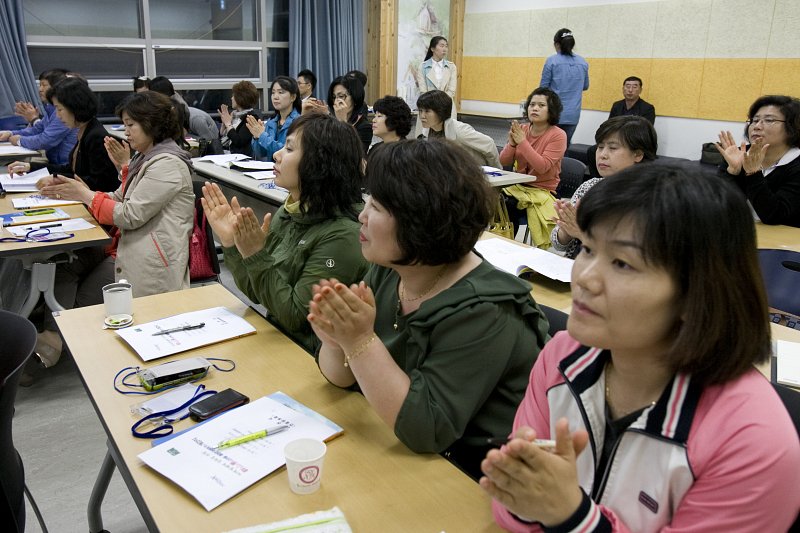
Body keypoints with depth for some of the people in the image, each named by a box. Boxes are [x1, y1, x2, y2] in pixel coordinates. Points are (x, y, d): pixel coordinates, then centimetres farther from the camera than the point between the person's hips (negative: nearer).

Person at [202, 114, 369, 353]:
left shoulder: (342, 235, -21)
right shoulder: (288, 212, 2)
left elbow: (295, 317, -19)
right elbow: (256, 293, 7)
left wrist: (255, 256, -25)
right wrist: (230, 242, -6)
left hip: (309, 355, -7)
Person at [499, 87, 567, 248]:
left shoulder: (558, 135, -10)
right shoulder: (523, 129, 4)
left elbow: (542, 167, -21)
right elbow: (504, 161, 4)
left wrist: (523, 142, -22)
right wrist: (512, 143, -15)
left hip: (542, 192, -5)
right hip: (517, 186, 5)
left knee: (504, 208, -25)